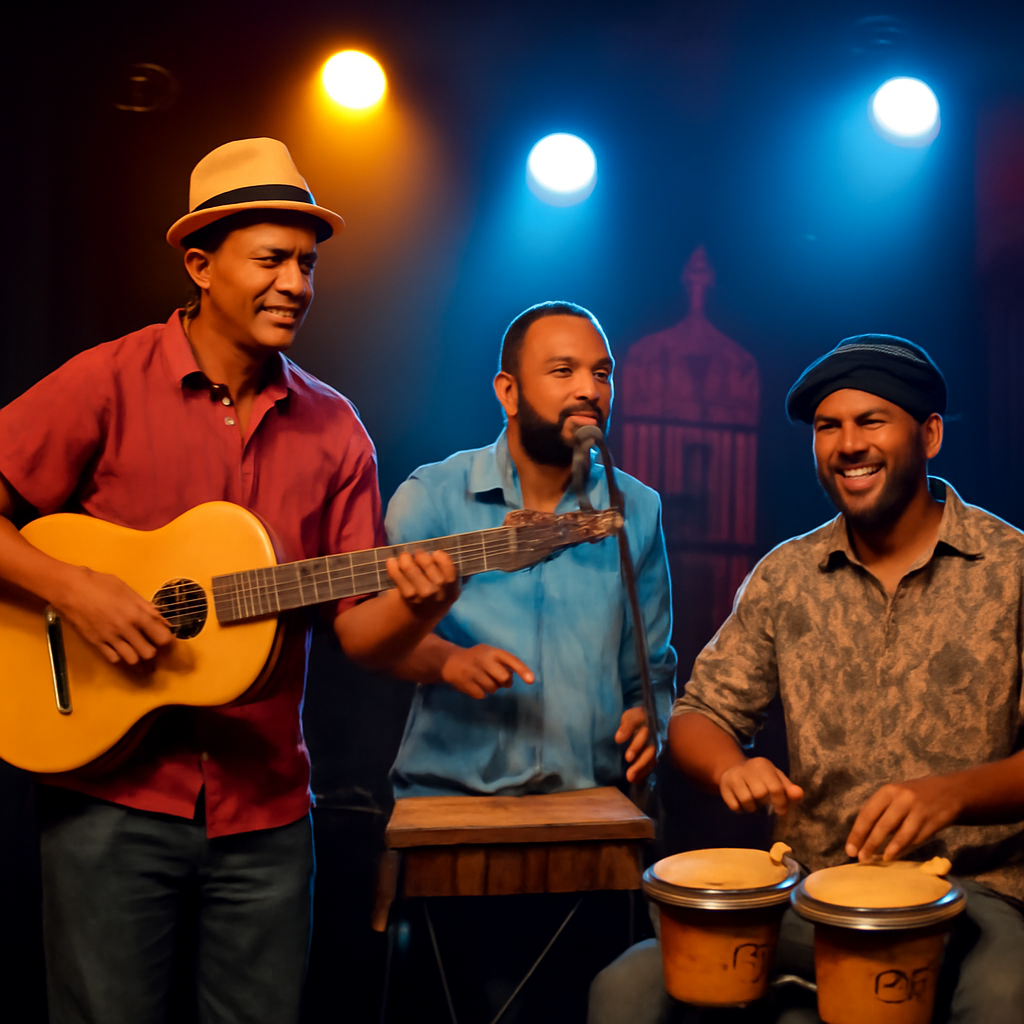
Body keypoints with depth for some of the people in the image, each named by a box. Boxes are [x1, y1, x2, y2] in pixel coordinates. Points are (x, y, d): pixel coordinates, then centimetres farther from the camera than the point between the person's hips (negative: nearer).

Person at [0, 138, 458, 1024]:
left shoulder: (333, 429, 4)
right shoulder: (110, 383, -6)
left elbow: (358, 628, 2)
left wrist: (417, 605, -18)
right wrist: (71, 589, -19)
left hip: (265, 808, 3)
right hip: (112, 793, -3)